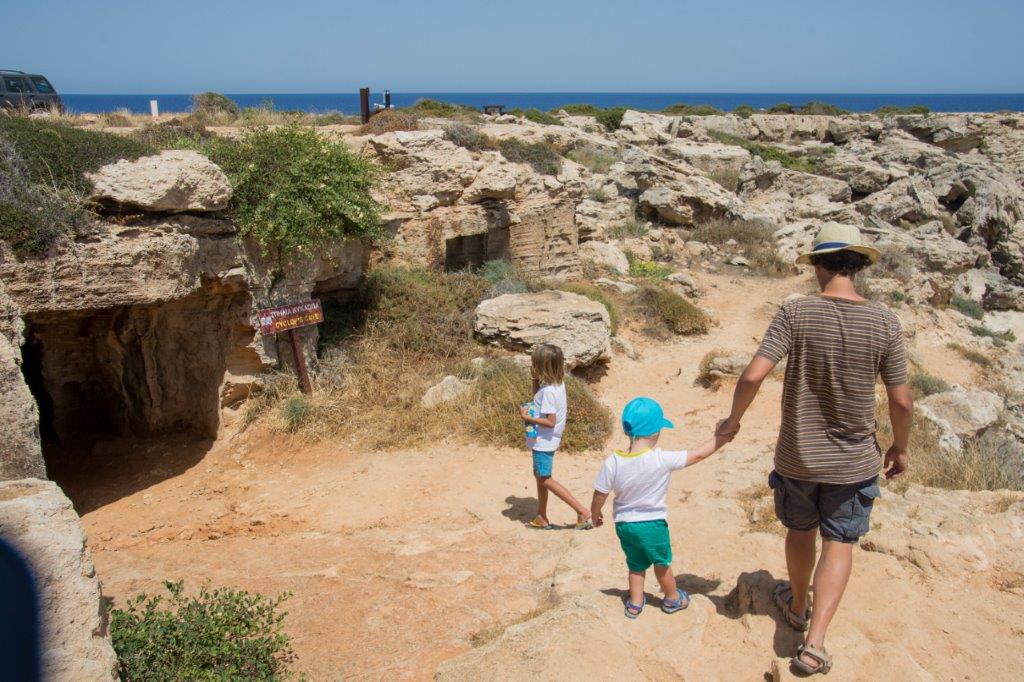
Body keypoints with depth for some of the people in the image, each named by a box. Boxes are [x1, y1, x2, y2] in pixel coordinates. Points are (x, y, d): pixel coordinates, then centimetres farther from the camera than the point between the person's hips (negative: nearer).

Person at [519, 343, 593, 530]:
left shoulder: (549, 391, -26)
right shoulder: (556, 383, 2)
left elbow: (550, 422, -26)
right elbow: (538, 398, 20)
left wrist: (527, 418, -20)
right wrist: (535, 378, 7)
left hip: (544, 442, -10)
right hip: (544, 440, 10)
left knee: (544, 479, 0)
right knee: (539, 475, 19)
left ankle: (582, 511, -1)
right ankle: (541, 518, 30)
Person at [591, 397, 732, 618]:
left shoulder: (612, 462, -18)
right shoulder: (663, 459, -25)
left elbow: (600, 495, -9)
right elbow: (698, 455, -14)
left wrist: (596, 514, 11)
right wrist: (721, 438, -1)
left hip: (624, 524, 2)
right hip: (653, 525, -2)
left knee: (636, 564, 24)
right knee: (662, 563, 22)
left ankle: (635, 603, 36)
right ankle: (672, 599, 43)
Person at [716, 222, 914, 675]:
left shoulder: (796, 314, -16)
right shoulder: (885, 324, -12)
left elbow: (753, 375, -22)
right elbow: (901, 400, -6)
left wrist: (732, 421, -4)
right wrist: (900, 447, 11)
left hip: (797, 456, 0)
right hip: (854, 461, 0)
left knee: (800, 530, 22)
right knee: (839, 543, 11)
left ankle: (797, 605, 45)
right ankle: (814, 642, 2)